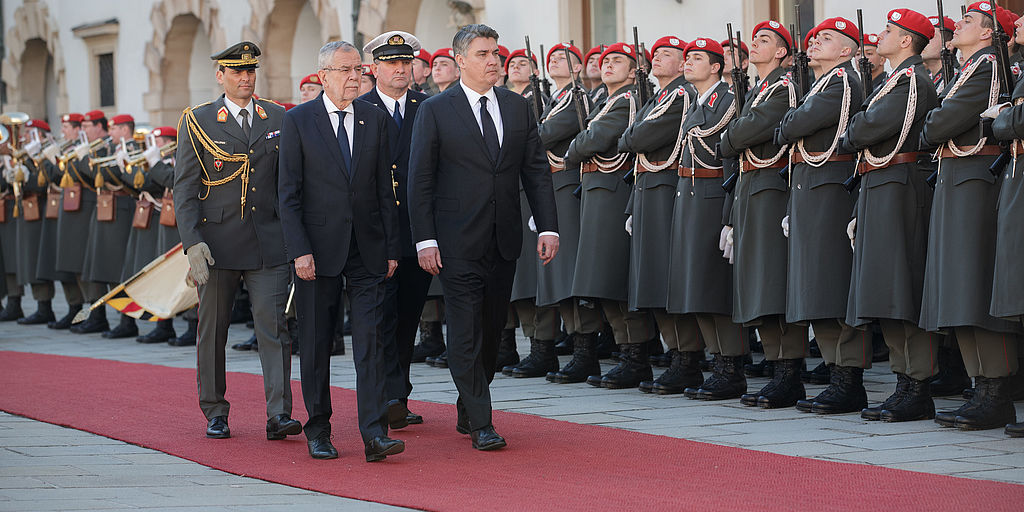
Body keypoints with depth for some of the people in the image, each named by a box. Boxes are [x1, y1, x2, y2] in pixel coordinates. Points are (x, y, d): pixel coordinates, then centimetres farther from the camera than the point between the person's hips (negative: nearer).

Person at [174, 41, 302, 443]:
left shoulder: (277, 118, 8)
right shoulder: (197, 122, 1)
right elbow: (184, 190, -3)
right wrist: (192, 243, -13)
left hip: (269, 241, 1)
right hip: (217, 240, -1)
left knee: (274, 324, -9)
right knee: (213, 329, 7)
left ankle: (279, 414, -11)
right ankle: (215, 412, 20)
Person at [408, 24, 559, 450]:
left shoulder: (518, 107, 9)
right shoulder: (435, 111, -3)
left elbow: (536, 170, 10)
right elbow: (420, 180, -4)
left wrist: (548, 227, 1)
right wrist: (424, 239, -11)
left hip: (504, 240, 4)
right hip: (458, 243, -4)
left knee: (492, 330, 11)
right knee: (466, 332, -6)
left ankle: (467, 412, 26)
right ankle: (480, 425, -4)